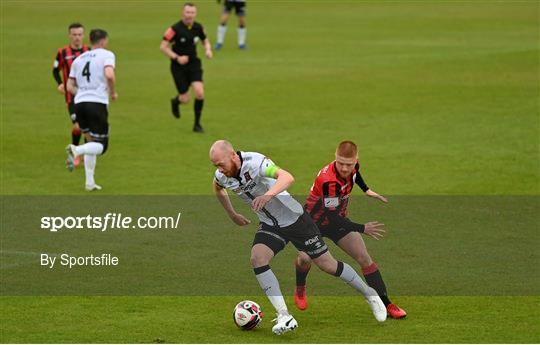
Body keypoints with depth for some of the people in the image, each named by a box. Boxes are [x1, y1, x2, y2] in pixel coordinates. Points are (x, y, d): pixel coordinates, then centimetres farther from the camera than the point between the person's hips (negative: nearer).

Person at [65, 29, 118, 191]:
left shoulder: (79, 59, 19)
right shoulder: (106, 55, 2)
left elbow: (70, 87, 16)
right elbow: (109, 74, -17)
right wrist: (113, 92, -1)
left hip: (80, 103, 6)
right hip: (98, 103, -6)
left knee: (92, 142, 19)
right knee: (101, 146, 0)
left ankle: (90, 182, 12)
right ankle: (76, 150, -30)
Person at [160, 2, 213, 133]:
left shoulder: (198, 27, -2)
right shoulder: (175, 29, -16)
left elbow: (205, 40, 17)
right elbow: (163, 47, -14)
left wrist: (208, 50, -5)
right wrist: (177, 57, -25)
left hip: (194, 64, 3)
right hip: (179, 67, -3)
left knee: (199, 93, -16)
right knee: (185, 99, -2)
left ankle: (197, 124, 2)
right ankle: (175, 101, 39)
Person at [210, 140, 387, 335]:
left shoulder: (255, 162, -30)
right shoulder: (221, 176, -9)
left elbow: (287, 177, -46)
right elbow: (218, 189, 18)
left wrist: (268, 195, -62)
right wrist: (232, 216, 20)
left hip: (293, 218, -5)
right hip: (269, 225, 5)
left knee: (327, 265, 2)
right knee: (257, 259, -22)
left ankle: (370, 295, 25)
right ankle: (284, 317, -21)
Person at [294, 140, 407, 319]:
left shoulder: (353, 166, -16)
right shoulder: (328, 180, -38)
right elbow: (332, 217, -36)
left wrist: (366, 190, 13)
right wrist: (362, 229, -36)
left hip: (338, 219, 5)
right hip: (314, 221, -5)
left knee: (364, 258, -5)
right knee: (305, 258, -24)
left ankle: (386, 304, -1)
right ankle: (300, 290, 10)